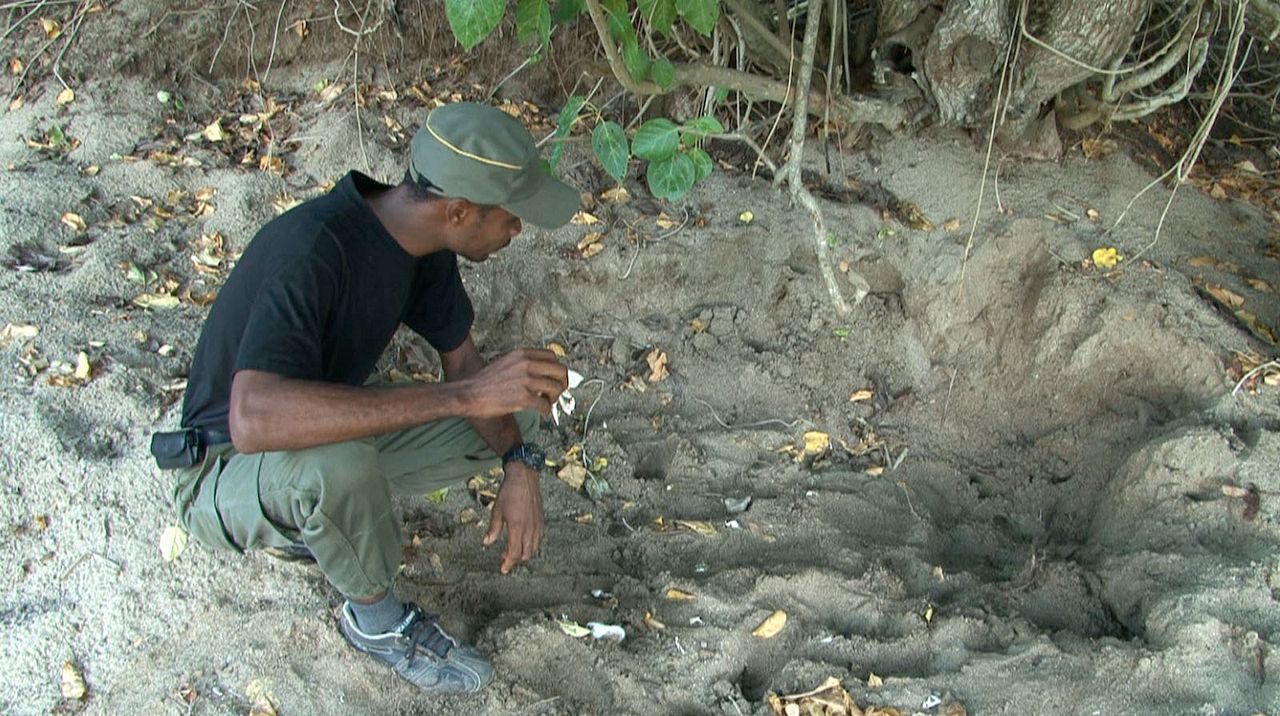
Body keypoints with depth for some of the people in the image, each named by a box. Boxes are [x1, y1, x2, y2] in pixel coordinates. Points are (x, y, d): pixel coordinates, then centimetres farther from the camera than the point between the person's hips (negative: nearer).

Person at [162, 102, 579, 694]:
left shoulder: (421, 237, -10)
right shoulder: (311, 249, -35)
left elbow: (461, 359, 4)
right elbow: (255, 419, -49)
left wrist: (520, 467, -14)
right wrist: (464, 395, -50)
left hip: (330, 440, 7)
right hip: (225, 473, -7)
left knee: (512, 421, 0)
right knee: (335, 463, -40)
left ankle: (317, 522, 7)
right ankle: (377, 620, -8)